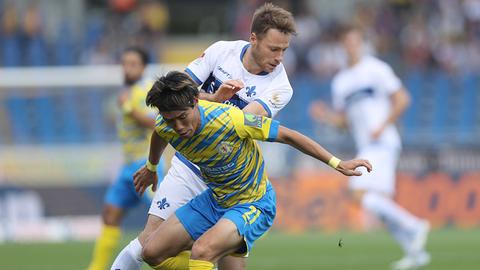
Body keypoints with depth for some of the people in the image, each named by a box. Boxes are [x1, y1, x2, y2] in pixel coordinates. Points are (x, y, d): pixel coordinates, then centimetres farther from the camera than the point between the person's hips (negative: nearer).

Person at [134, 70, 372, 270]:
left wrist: (337, 164, -20)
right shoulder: (166, 127, -13)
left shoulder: (228, 120, -31)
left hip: (253, 204, -7)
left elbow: (287, 136, -22)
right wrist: (151, 168, 35)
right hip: (214, 199, 7)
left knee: (202, 251, -32)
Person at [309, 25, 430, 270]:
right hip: (366, 148, 8)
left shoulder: (376, 69, -1)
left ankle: (414, 226, -18)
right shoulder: (339, 82, 18)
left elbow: (402, 99, -5)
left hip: (382, 142, -8)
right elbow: (342, 120, 21)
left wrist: (382, 126, -14)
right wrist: (325, 116, 0)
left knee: (362, 193, -22)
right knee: (381, 204, 4)